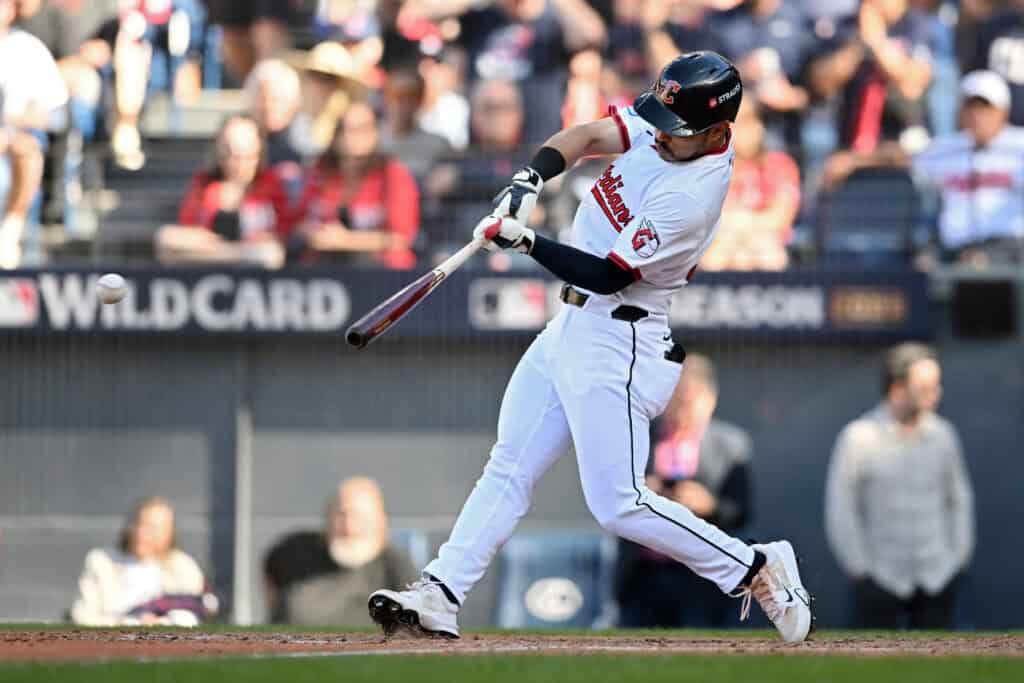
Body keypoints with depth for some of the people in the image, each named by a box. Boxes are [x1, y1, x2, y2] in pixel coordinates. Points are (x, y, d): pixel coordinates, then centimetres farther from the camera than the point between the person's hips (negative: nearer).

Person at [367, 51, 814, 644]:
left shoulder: (691, 195, -26)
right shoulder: (665, 128, -2)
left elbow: (606, 274, -24)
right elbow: (587, 135, -1)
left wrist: (524, 240, -25)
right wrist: (531, 179, -18)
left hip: (617, 344, -9)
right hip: (575, 326, 9)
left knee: (618, 503, -10)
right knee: (510, 467, 7)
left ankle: (758, 570, 1)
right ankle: (438, 597, 7)